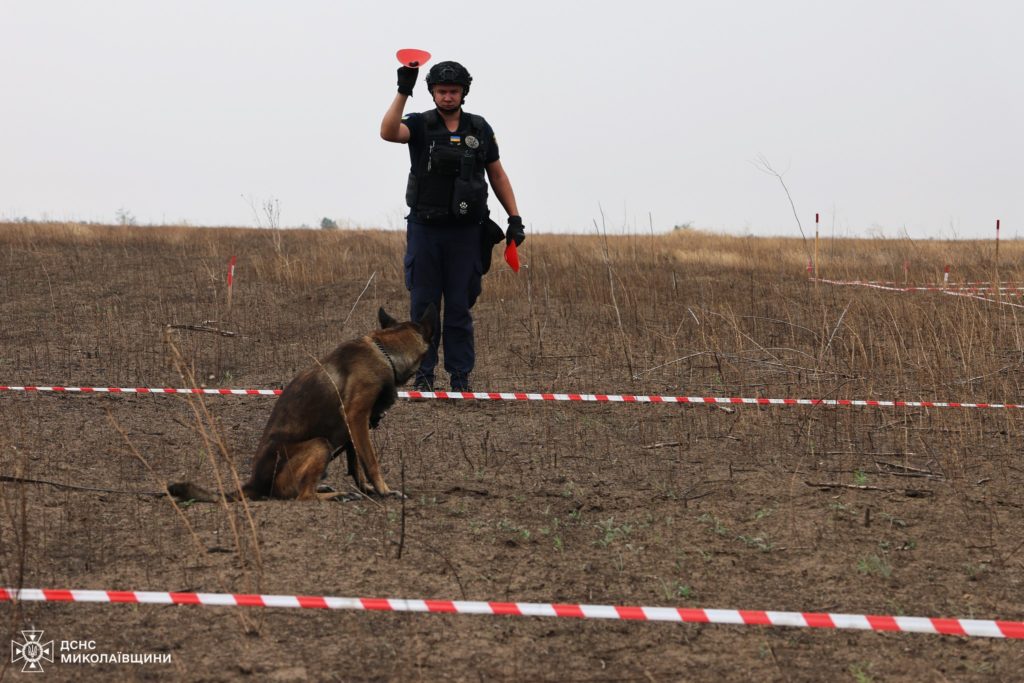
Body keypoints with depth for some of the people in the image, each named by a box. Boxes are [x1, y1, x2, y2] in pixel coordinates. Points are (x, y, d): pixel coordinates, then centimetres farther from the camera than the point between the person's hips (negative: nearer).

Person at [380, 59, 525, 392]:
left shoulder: (479, 129, 7)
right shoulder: (420, 125, 0)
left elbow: (497, 175, 13)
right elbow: (388, 132, -22)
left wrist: (515, 218, 7)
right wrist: (403, 92, -30)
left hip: (465, 231, 1)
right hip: (425, 229, -1)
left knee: (459, 308, 3)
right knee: (423, 305, 2)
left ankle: (460, 377, 8)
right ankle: (424, 375, 9)